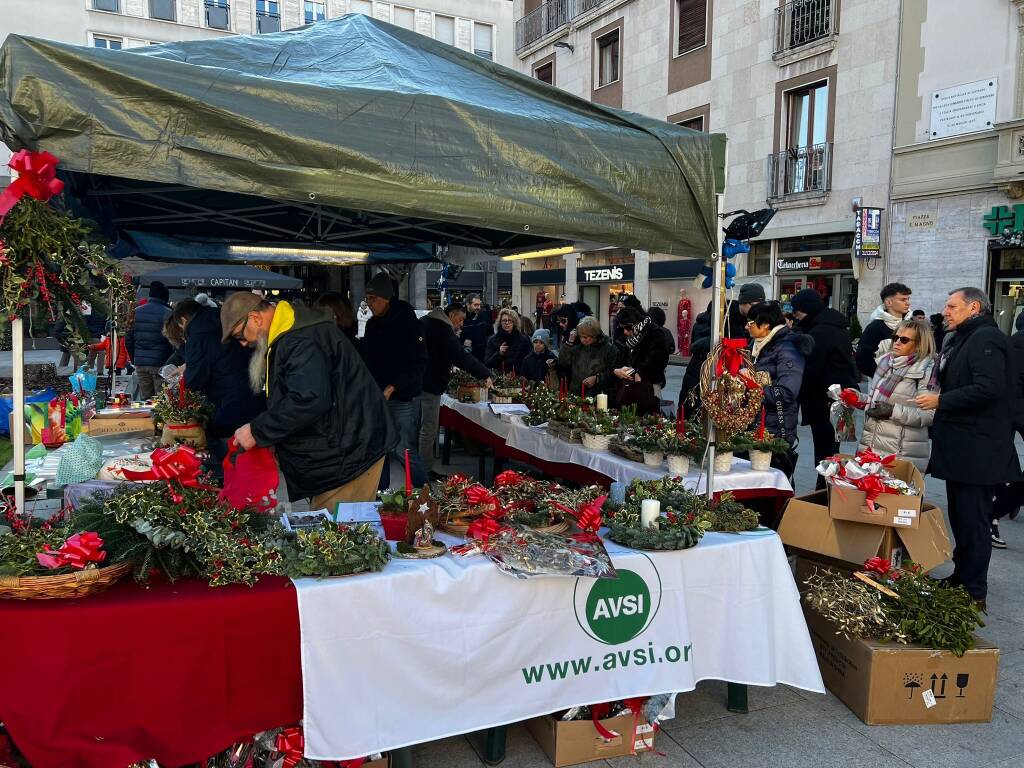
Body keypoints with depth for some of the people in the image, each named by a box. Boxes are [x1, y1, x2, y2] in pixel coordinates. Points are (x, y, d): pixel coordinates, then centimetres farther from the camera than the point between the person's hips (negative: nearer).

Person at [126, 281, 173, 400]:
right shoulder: (167, 313, -8)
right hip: (159, 363, -5)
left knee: (144, 399, 11)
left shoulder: (136, 312, 9)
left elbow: (128, 340, 13)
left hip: (140, 363, 6)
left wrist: (134, 360, 21)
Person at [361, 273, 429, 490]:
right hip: (376, 397, 7)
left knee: (404, 451, -7)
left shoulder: (407, 322, -11)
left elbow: (418, 364, -16)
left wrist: (392, 388, -20)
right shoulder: (372, 324, 12)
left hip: (402, 398, -7)